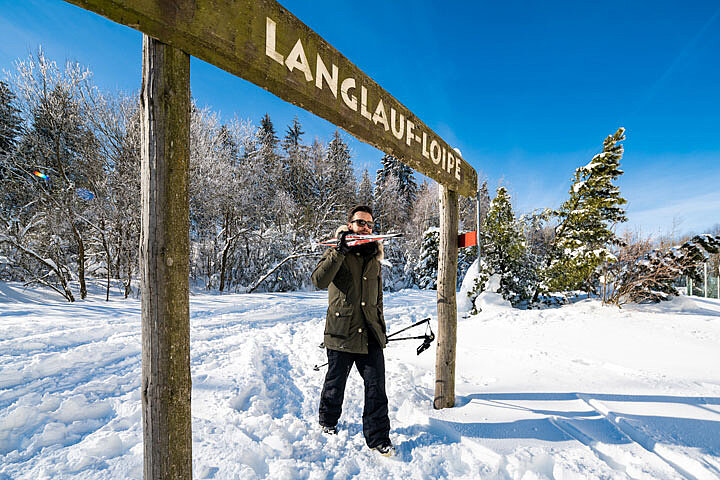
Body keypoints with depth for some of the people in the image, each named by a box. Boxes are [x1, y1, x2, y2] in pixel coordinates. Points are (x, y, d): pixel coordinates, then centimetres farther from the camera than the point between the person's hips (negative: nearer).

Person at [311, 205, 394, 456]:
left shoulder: (374, 257, 13)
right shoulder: (337, 253, -3)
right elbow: (319, 280, -22)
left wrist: (381, 325, 19)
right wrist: (341, 250, -27)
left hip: (370, 335, 4)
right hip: (341, 332, -3)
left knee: (376, 388, 4)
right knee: (335, 384, 15)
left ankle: (378, 438, 22)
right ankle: (328, 423, 42)